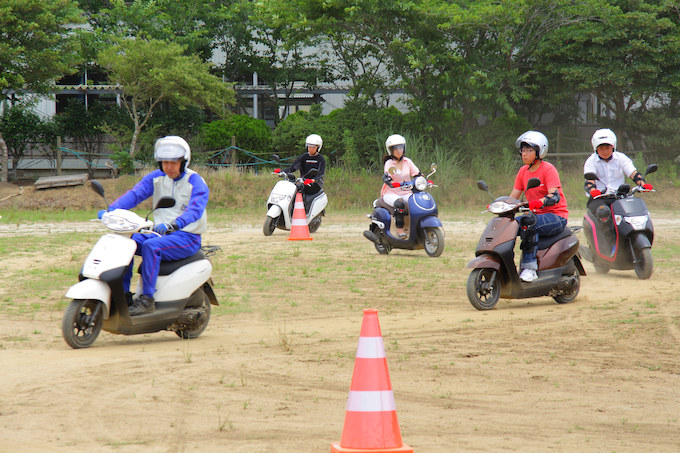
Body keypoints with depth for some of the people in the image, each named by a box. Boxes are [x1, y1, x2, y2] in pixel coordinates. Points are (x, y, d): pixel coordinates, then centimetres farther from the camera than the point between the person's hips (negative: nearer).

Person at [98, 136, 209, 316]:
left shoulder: (196, 183, -9)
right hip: (160, 233, 6)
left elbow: (195, 210, -25)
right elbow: (135, 194, -3)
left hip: (187, 237, -6)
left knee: (151, 246, -33)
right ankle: (123, 293, -10)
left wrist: (173, 224, -45)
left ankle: (147, 299, -31)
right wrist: (111, 210, -21)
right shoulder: (156, 177, 8)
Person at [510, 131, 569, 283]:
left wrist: (539, 202, -44)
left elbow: (555, 196, -23)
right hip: (537, 214, 7)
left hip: (556, 215, -7)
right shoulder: (523, 171, 11)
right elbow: (513, 196, 8)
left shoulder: (548, 169, -10)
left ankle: (529, 268, -35)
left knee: (529, 222, -36)